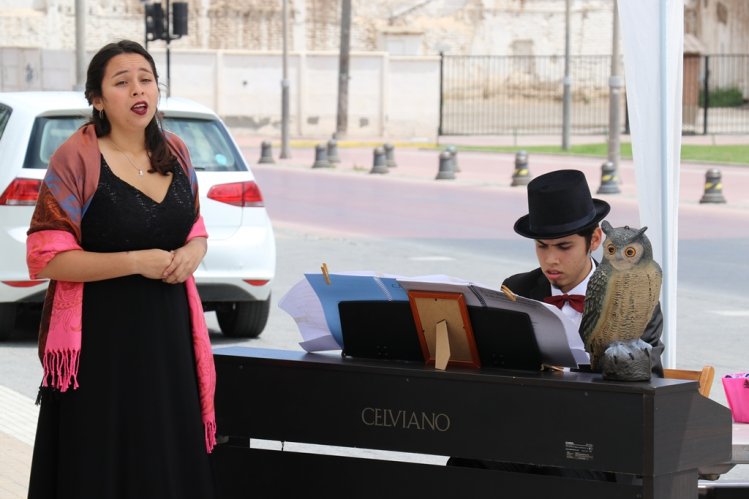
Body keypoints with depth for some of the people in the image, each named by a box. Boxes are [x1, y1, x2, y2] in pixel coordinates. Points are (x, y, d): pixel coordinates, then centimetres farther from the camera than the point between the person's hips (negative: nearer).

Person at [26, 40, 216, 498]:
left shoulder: (175, 153, 7)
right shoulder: (76, 159, -11)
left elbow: (196, 230, 18)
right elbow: (46, 257, -14)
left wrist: (193, 253, -6)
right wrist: (135, 261, -19)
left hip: (168, 332, 5)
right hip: (101, 339, -5)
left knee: (170, 460, 7)